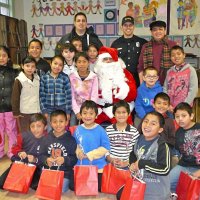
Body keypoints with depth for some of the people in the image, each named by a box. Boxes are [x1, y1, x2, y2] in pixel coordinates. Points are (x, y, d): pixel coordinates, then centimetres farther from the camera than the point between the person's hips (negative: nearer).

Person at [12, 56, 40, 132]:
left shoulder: (37, 78, 2)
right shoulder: (19, 80, -12)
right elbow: (15, 97, -9)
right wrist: (16, 112, -8)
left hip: (37, 111, 4)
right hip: (24, 112, -4)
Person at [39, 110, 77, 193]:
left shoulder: (71, 139, -5)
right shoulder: (47, 138, 5)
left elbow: (74, 159, -7)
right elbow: (41, 155, 6)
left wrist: (64, 160, -25)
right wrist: (46, 160, -15)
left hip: (65, 173, -3)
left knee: (60, 190, -20)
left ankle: (65, 183, 6)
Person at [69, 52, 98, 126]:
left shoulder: (94, 77, -3)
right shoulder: (72, 77, -1)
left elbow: (94, 96, -6)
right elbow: (71, 96, -3)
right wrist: (77, 112, -11)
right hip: (76, 109, 1)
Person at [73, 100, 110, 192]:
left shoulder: (100, 130, -12)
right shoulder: (78, 129, -2)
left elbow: (106, 147, -14)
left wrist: (89, 155, -18)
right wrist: (78, 152, -14)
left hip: (98, 168, -3)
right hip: (81, 167, 3)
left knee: (98, 189, 11)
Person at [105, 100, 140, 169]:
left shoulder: (134, 131, -1)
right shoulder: (108, 130, 0)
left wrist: (126, 162, -10)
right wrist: (111, 160, -10)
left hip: (128, 165, 0)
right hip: (111, 164, 0)